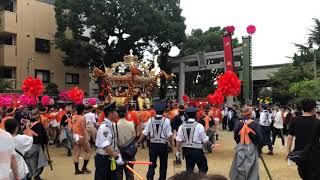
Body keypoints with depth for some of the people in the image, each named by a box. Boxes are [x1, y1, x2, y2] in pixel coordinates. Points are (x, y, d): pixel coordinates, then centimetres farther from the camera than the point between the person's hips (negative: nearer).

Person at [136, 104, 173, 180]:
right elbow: (169, 135, -13)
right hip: (163, 144, -1)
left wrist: (138, 142, 2)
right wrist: (172, 144, -4)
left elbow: (144, 133, -5)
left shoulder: (150, 120, -4)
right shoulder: (166, 120, -9)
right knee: (163, 164, 15)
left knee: (152, 163, 12)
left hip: (153, 144, 2)